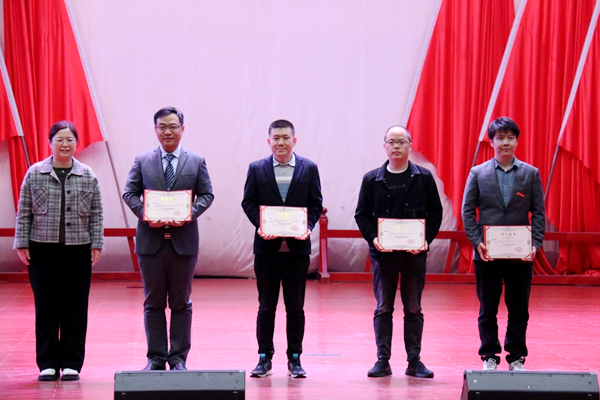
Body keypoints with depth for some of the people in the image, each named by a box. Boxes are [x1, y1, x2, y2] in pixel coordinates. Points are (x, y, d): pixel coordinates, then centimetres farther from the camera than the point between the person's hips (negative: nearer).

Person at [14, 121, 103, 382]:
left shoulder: (88, 176, 6)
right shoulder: (34, 174, 4)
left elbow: (96, 214, 7)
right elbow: (24, 212, 4)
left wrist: (96, 245, 1)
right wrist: (22, 244, -1)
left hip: (77, 251, 1)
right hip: (42, 250, -1)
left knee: (75, 309, 3)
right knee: (46, 308, 2)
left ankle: (71, 363, 11)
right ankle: (47, 363, 10)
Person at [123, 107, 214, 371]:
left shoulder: (196, 162, 8)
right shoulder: (142, 161, 8)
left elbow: (206, 195, 5)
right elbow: (130, 193, 4)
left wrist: (189, 213, -13)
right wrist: (145, 214, -13)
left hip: (184, 240, 0)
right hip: (151, 240, 0)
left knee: (181, 302, 5)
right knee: (153, 302, 5)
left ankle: (179, 357, 11)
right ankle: (156, 357, 11)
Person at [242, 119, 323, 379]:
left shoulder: (309, 168, 6)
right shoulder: (257, 169, 6)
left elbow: (316, 204, 5)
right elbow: (248, 202, 4)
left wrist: (307, 227, -12)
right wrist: (261, 225, -12)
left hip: (297, 247, 0)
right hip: (267, 247, 0)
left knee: (296, 306, 5)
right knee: (266, 306, 5)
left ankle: (294, 359, 12)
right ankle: (264, 359, 12)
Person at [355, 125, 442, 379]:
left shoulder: (424, 178, 4)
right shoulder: (372, 179, 5)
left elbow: (435, 213, 4)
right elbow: (362, 214, 5)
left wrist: (425, 239, -9)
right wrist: (372, 238, -10)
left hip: (414, 253, 0)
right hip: (383, 253, 0)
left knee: (413, 308, 5)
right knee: (383, 308, 2)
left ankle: (414, 362, 11)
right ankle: (383, 361, 7)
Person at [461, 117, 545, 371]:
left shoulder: (531, 173, 5)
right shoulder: (478, 173, 4)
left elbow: (538, 212, 3)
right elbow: (468, 211, 2)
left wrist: (535, 244, -9)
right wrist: (477, 242, -11)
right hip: (487, 253, 0)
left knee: (519, 310, 5)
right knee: (488, 310, 7)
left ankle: (516, 358, 15)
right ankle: (490, 357, 17)